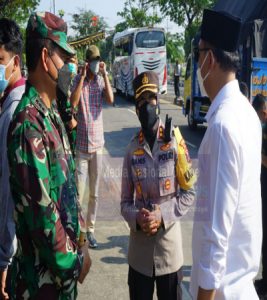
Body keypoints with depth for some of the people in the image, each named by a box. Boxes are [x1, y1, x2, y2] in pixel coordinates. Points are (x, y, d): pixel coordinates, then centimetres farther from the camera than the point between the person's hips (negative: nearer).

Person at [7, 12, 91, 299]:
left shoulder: (51, 114, 6)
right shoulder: (29, 125, -24)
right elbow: (42, 213, -26)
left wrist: (80, 242, 8)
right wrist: (74, 260, -12)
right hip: (44, 276, -8)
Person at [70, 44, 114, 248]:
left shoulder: (101, 80, 4)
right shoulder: (78, 80, -2)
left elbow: (110, 99, -13)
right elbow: (73, 103, -19)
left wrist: (105, 74, -12)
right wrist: (83, 76, -17)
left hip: (97, 142, 3)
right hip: (81, 143, -3)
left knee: (94, 192, 10)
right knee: (79, 189, -3)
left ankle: (91, 229, 21)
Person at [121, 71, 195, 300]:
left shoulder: (175, 142, -9)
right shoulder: (132, 150, -1)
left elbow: (189, 193, -4)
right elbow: (125, 202, 4)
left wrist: (162, 216, -14)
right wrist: (137, 218, -15)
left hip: (170, 246, -2)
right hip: (140, 249, 2)